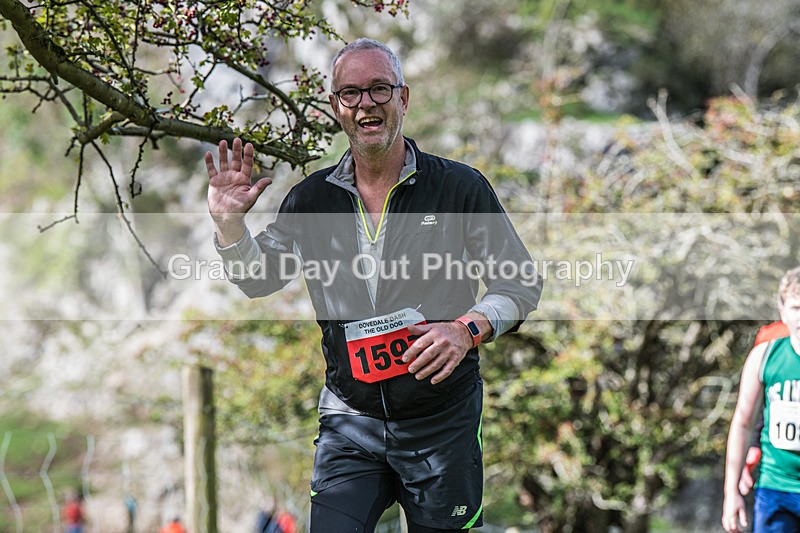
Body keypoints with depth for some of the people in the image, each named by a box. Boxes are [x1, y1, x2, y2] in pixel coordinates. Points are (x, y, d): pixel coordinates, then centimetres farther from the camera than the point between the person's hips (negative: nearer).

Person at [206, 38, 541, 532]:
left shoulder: (460, 187, -4)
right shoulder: (311, 199, 5)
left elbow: (522, 282, 0)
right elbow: (259, 279, 14)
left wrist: (467, 329, -18)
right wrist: (228, 221, -4)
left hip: (444, 422, -2)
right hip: (350, 422, 2)